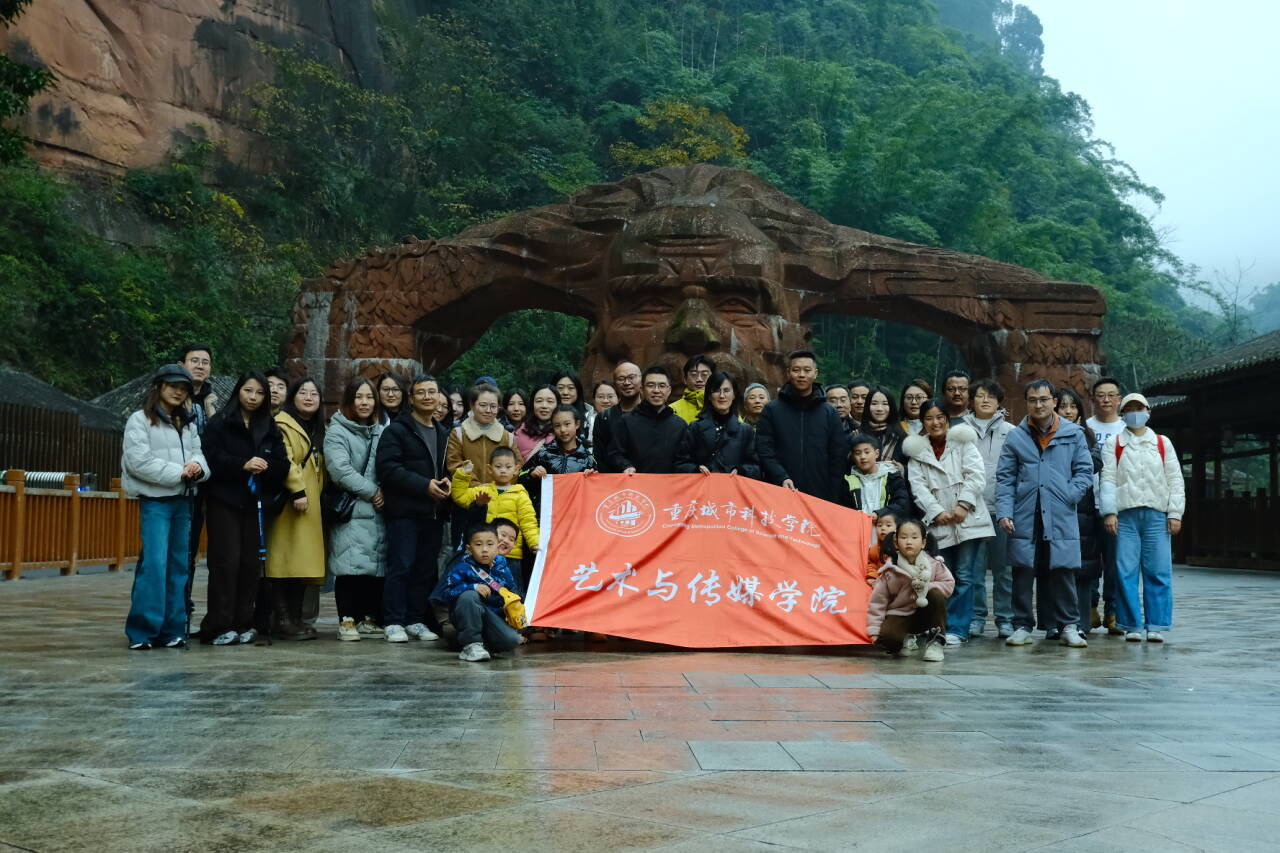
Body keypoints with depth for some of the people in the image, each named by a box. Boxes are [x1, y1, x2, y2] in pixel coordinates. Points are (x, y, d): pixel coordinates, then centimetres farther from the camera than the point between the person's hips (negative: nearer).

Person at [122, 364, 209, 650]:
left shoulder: (188, 423, 19)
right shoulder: (140, 420, -1)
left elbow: (199, 454, 11)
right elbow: (139, 461, -12)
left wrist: (197, 466, -12)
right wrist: (178, 472, -14)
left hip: (183, 501, 6)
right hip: (155, 500, -6)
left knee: (179, 565, 6)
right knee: (154, 563, -14)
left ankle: (171, 629, 12)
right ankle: (142, 631, -9)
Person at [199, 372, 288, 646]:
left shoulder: (270, 427, 15)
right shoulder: (219, 423, 2)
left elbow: (282, 464, 8)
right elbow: (211, 457, -10)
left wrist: (264, 466, -12)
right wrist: (243, 464, -19)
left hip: (255, 502, 4)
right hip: (224, 501, -4)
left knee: (251, 562, 1)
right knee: (226, 561, -8)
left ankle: (243, 624, 8)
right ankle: (219, 626, -4)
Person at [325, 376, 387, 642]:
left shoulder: (380, 432, 16)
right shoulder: (337, 431, 0)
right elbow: (340, 470, -11)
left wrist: (385, 493, -4)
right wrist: (371, 491, -9)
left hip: (377, 510, 5)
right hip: (350, 510, -5)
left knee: (377, 565, 4)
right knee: (351, 565, -11)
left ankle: (370, 618, 14)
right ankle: (347, 620, -5)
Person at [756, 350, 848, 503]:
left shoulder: (830, 413, 12)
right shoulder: (772, 410, 8)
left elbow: (838, 458, 9)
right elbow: (764, 450, 0)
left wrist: (833, 499, 0)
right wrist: (781, 478, -16)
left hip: (821, 497, 1)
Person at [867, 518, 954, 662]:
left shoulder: (933, 564, -11)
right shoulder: (890, 571, -13)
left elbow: (949, 584, -7)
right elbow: (877, 601, -8)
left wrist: (927, 587, -25)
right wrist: (874, 631, -13)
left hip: (924, 614, 1)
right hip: (899, 615, -1)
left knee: (936, 594, -28)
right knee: (886, 637, -31)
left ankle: (934, 641, -13)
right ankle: (905, 641, 9)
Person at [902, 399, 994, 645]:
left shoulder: (963, 443, 9)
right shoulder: (917, 452, 13)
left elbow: (976, 475, -1)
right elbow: (918, 487, 2)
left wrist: (964, 504, -13)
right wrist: (937, 512, -11)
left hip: (968, 519, -1)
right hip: (938, 524, 2)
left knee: (964, 576, -4)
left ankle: (956, 629, 0)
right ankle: (940, 627, 10)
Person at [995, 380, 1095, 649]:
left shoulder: (1074, 434, 7)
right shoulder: (1015, 437, 7)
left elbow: (1085, 472, 7)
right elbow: (1004, 478, 4)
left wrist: (1067, 496, -6)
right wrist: (1004, 512, -6)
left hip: (1061, 518, 0)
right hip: (1024, 518, 0)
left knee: (1063, 571, 2)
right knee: (1023, 571, 3)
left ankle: (1068, 626, 14)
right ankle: (1023, 625, 12)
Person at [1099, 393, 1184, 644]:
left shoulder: (1163, 444, 14)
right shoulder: (1113, 446, 11)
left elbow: (1175, 480, 11)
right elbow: (1108, 480, 4)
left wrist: (1175, 513, 2)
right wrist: (1109, 512, -6)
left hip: (1156, 515, 1)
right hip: (1125, 516, -1)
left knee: (1158, 572, -2)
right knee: (1126, 572, -3)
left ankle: (1156, 625, 5)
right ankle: (1132, 625, 3)